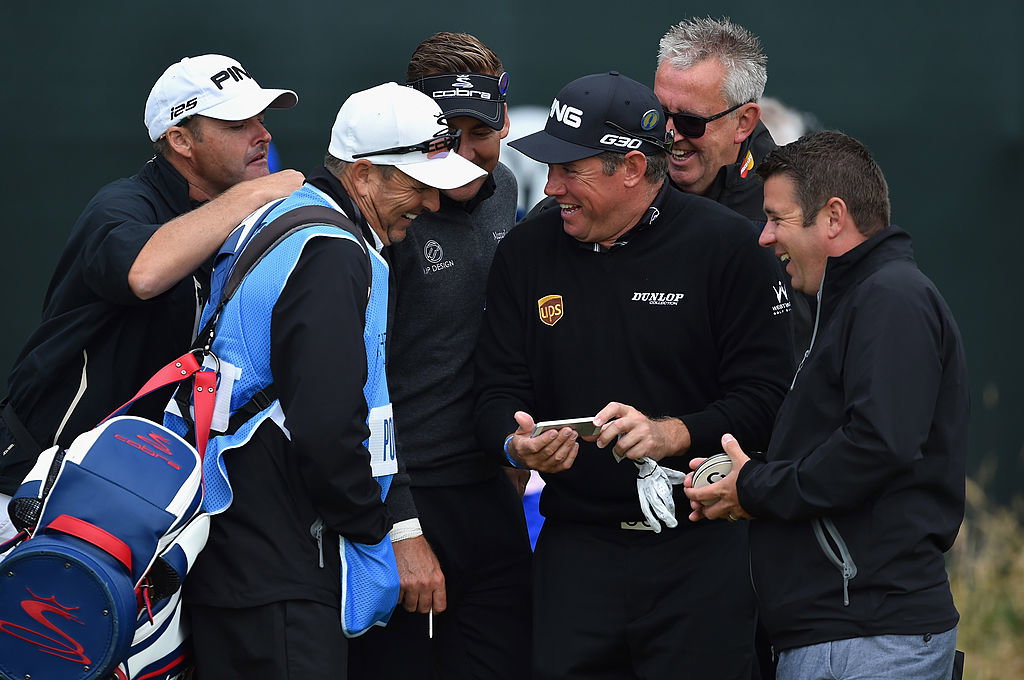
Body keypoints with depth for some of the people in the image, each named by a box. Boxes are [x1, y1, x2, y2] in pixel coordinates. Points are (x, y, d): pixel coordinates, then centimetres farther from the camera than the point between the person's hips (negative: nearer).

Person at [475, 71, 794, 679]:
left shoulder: (729, 247, -5)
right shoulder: (526, 252, 9)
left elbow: (767, 395, -7)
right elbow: (499, 392, 11)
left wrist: (675, 433, -21)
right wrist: (518, 443, -11)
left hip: (702, 554, -3)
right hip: (575, 550, 3)